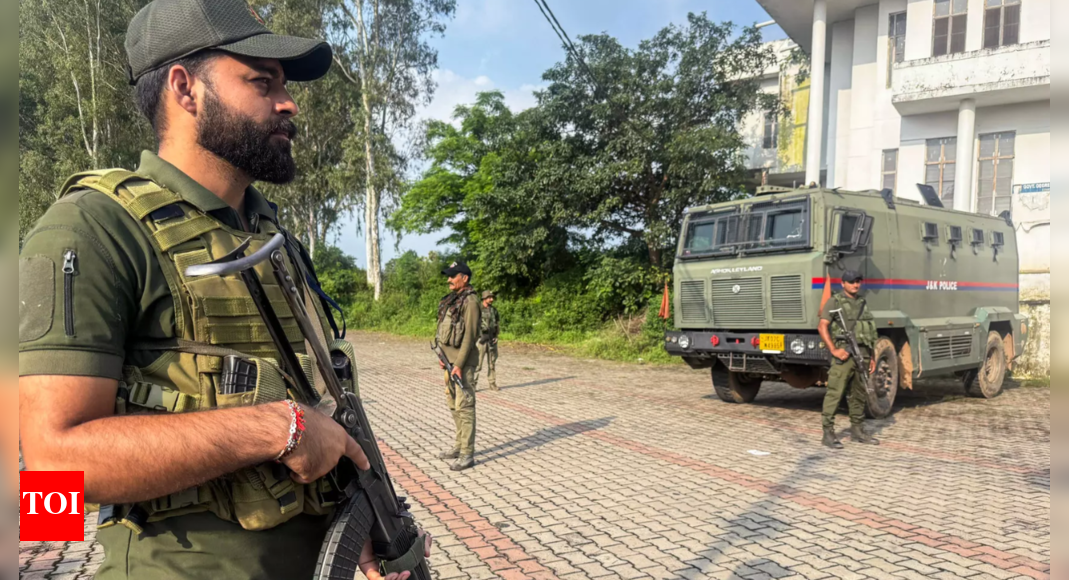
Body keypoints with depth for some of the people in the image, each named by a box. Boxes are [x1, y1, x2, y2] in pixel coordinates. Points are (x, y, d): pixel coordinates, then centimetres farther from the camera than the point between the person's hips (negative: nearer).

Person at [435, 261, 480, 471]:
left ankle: (467, 454, -2)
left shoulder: (469, 301, -13)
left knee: (464, 407, -6)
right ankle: (460, 446, 27)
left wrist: (459, 365, -21)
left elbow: (469, 336, -18)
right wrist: (443, 356, 13)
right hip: (449, 360, 9)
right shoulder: (451, 300, 14)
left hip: (462, 361, -9)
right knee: (453, 406, 16)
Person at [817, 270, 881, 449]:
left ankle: (857, 431, 23)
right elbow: (822, 327, -10)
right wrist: (833, 350, -18)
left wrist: (872, 357, 16)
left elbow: (869, 333, 22)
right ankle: (828, 434, -7)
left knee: (858, 394, 13)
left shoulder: (862, 303, 19)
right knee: (835, 393, -9)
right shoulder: (835, 302, -1)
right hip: (844, 353, -7)